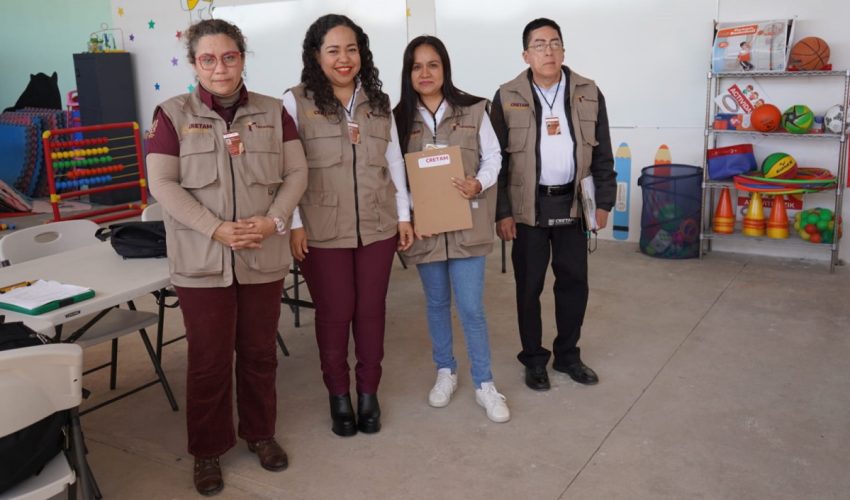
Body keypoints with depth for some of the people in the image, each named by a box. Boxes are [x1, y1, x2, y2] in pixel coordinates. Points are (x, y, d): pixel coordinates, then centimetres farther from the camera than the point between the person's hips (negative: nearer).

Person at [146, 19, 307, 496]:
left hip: (264, 257, 2)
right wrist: (216, 229, -17)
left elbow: (296, 173, 3)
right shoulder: (173, 114, -1)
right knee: (209, 360, 7)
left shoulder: (273, 111, 5)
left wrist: (274, 220, -14)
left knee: (259, 352, 14)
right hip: (202, 260, -2)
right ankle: (208, 450, 26)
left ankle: (260, 432, 34)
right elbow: (163, 184, -6)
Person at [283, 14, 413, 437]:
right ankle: (338, 395, 26)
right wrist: (293, 224, -10)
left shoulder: (379, 103, 9)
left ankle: (368, 392, 28)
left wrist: (404, 215, 9)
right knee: (334, 314, 7)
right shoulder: (295, 102, -4)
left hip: (377, 227, 4)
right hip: (322, 231, -3)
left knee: (371, 310, 10)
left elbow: (394, 162, 12)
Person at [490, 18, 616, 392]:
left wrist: (603, 201, 4)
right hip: (528, 206, -2)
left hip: (573, 203, 3)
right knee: (529, 285, 6)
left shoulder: (589, 94, 3)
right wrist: (501, 212, -8)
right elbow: (497, 160, -4)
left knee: (574, 281, 10)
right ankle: (534, 359, 22)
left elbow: (602, 154, 8)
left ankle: (567, 355, 28)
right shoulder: (507, 98, -4)